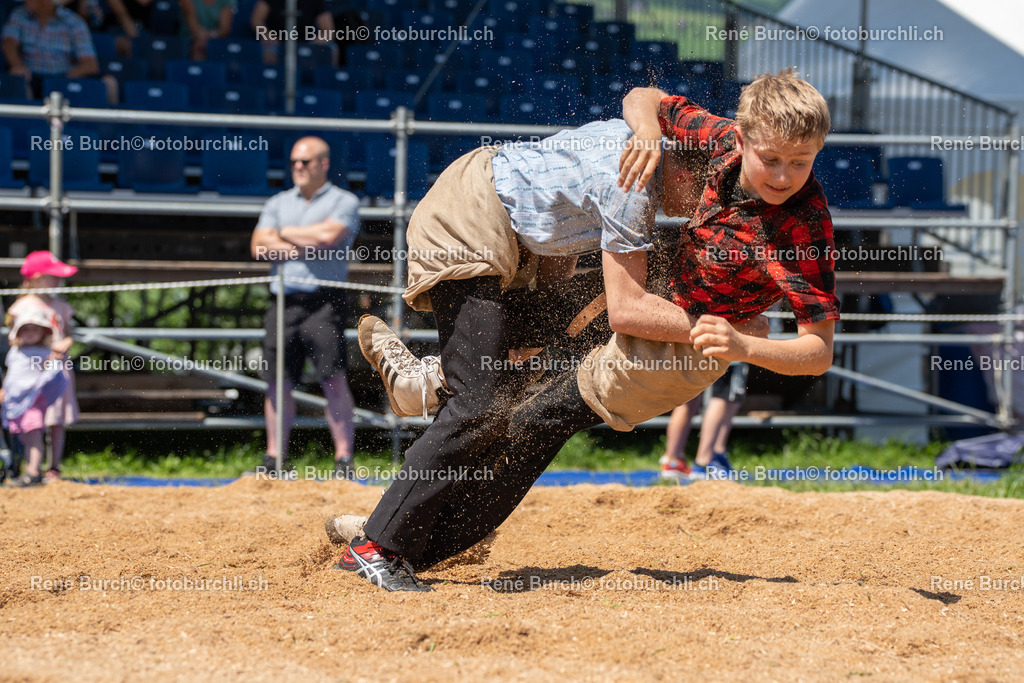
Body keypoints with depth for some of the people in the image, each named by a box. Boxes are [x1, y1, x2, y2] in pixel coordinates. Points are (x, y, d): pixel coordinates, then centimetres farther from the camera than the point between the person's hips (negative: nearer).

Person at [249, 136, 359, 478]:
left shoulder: (344, 202, 5)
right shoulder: (278, 203, 19)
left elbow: (329, 235, -14)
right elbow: (259, 247, 5)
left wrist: (286, 234, 1)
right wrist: (306, 245, -6)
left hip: (324, 301, -5)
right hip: (284, 302, 5)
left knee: (334, 379, -11)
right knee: (278, 383, 4)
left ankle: (344, 459, -9)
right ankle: (273, 459, 12)